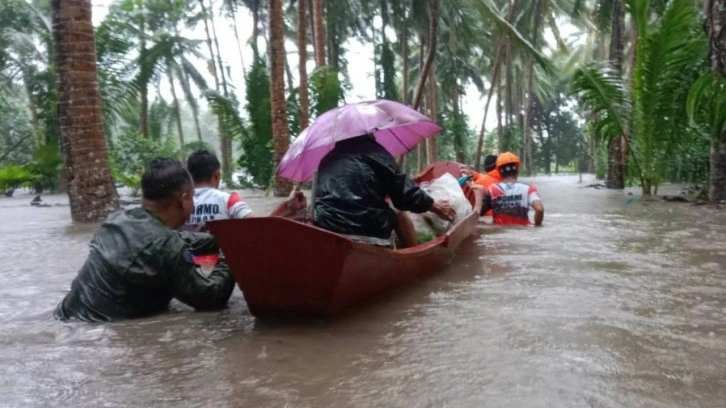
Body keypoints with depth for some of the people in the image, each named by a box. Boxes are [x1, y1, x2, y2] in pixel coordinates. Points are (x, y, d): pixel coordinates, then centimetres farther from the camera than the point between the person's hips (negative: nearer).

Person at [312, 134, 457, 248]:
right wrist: (434, 206, 18)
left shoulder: (328, 159, 19)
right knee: (400, 216, 21)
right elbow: (405, 192, 3)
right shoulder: (374, 151, 3)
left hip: (324, 227, 6)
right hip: (366, 229, -5)